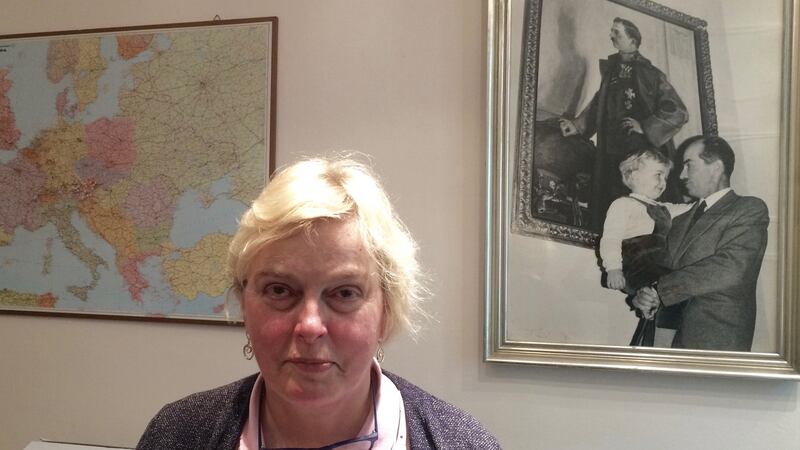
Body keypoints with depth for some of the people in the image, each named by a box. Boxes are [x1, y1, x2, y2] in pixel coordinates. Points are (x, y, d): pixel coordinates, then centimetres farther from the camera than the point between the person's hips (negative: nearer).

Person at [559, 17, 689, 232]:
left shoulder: (650, 75, -1)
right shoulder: (611, 71, 15)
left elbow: (678, 112, -5)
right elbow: (598, 105, 20)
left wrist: (645, 127, -9)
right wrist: (577, 126, 7)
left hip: (646, 151, -5)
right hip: (614, 155, 5)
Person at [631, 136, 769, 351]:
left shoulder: (750, 210, -4)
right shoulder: (682, 220, 17)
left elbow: (730, 268, -19)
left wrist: (660, 289, -15)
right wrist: (647, 298, -11)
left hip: (719, 342, -5)